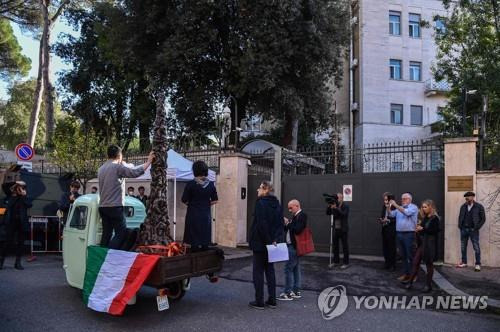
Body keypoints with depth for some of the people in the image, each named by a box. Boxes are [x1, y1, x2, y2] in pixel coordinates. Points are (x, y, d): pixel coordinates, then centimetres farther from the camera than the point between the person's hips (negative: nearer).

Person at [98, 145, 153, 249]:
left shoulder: (101, 169, 15)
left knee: (106, 234, 9)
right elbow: (135, 173, -16)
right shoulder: (117, 167, -9)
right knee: (121, 233, -4)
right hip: (115, 207, -8)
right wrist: (148, 162, -7)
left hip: (103, 207, 8)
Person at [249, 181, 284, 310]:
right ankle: (272, 300, 18)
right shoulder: (277, 204, 9)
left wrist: (267, 240, -15)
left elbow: (261, 224, -22)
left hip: (260, 242, -7)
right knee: (270, 270, 15)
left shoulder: (261, 203, -15)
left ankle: (259, 301, 8)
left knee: (258, 271, 3)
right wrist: (275, 239, 2)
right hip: (272, 243, 7)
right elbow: (280, 224, 7)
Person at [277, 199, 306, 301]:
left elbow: (297, 230, -25)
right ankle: (296, 291, 22)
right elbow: (289, 229, 15)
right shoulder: (296, 216, 15)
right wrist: (286, 224, -2)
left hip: (294, 247, -10)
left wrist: (288, 223, -16)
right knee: (296, 268, 14)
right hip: (292, 246, 10)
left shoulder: (302, 216, -14)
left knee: (288, 268, -6)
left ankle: (288, 293, -1)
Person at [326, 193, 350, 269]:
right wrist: (329, 206, -15)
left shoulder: (346, 206, -7)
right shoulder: (334, 206, 8)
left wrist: (336, 208, -30)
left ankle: (346, 263, 9)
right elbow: (328, 213, 1)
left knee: (345, 246, 2)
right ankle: (336, 262, 23)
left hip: (343, 229, -5)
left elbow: (343, 214, -23)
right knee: (335, 246, 11)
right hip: (335, 229, 5)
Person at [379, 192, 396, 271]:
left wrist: (388, 220, -22)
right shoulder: (384, 207, 9)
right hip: (384, 230, 7)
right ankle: (387, 262, 24)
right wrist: (381, 220, -6)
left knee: (391, 247, 2)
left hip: (391, 230, -7)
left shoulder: (394, 207, -14)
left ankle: (392, 264, 13)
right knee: (385, 247, 11)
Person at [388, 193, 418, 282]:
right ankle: (406, 273, 17)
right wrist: (388, 207, -9)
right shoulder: (399, 208, 16)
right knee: (403, 255, 10)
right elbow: (391, 214, 9)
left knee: (410, 255, -2)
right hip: (399, 234, 6)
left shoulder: (413, 207, -4)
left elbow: (406, 212, -21)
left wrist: (395, 205, -22)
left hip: (409, 234, -6)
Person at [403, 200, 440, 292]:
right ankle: (410, 281, 15)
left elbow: (436, 230, -19)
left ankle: (428, 284, 15)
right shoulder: (424, 218, 12)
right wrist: (418, 229, -2)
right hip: (421, 243, 7)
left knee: (429, 264, 4)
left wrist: (423, 229, -19)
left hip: (429, 244, -7)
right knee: (415, 262, 8)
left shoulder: (434, 218, -10)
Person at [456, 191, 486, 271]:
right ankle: (464, 262, 19)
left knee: (476, 248, -2)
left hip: (473, 230, -4)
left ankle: (478, 264, 5)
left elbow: (483, 219, -3)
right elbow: (460, 217, 15)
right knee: (463, 247, 9)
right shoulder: (463, 206, 8)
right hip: (463, 229, 4)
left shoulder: (479, 207, -4)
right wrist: (460, 226, 5)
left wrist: (477, 228, -9)